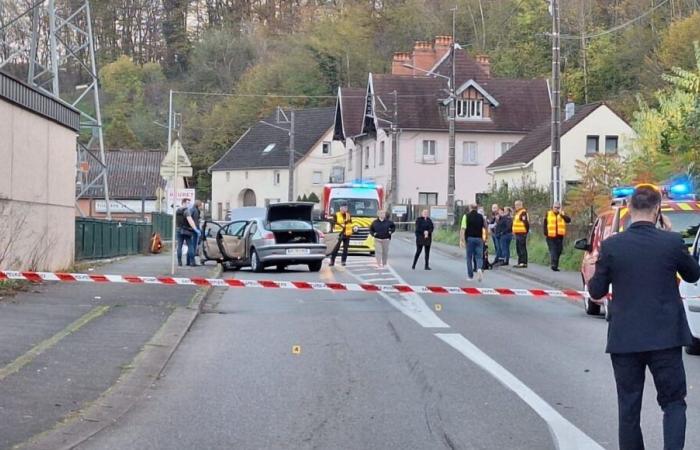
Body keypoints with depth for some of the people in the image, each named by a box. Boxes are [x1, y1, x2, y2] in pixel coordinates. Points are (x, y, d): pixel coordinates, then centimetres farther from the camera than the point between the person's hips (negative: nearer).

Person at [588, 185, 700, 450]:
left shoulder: (611, 246, -6)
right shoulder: (672, 242, -8)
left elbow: (597, 292, 2)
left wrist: (590, 275, 22)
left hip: (624, 339, 1)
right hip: (665, 338, -1)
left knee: (628, 408, 11)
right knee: (673, 402, 9)